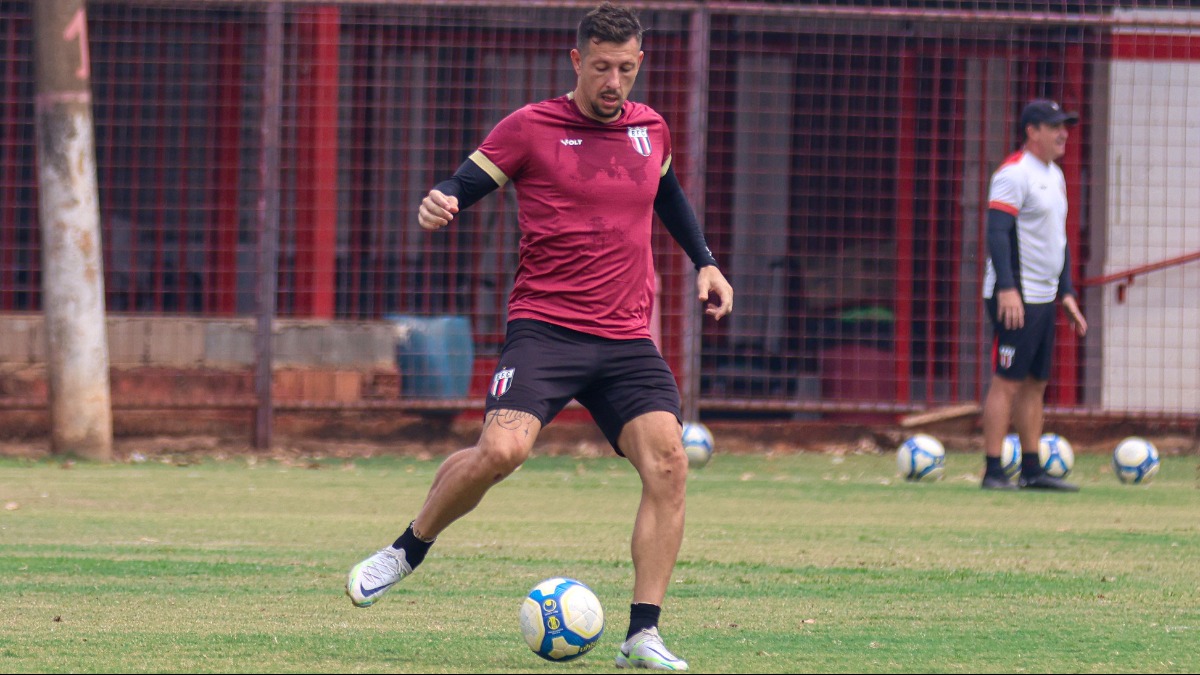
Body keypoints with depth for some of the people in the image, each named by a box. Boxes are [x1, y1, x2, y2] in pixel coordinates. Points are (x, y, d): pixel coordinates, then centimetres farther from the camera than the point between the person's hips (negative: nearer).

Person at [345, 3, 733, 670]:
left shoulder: (649, 129, 13)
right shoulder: (530, 128, -2)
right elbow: (461, 186, -3)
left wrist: (705, 262, 27)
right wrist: (437, 206, -26)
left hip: (627, 339, 4)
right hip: (544, 327, -4)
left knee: (668, 462, -14)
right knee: (502, 449, -25)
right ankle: (408, 549, 4)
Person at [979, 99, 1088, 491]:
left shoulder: (1054, 176, 18)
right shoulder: (1014, 173, -12)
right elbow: (997, 231, -20)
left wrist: (1066, 293, 20)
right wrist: (1007, 289, -27)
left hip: (1044, 298, 9)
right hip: (1016, 298, -9)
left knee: (1036, 384, 10)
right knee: (1008, 382, -10)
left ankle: (1032, 470, 15)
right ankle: (993, 472, -9)